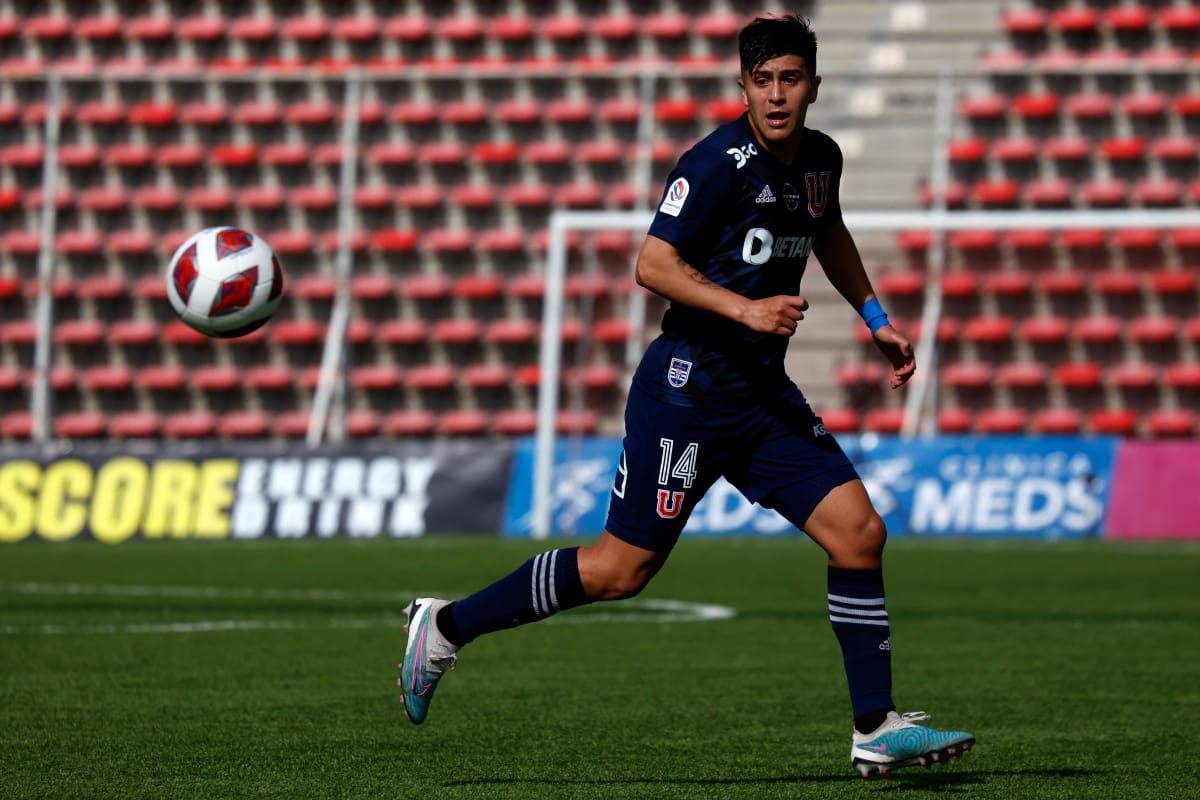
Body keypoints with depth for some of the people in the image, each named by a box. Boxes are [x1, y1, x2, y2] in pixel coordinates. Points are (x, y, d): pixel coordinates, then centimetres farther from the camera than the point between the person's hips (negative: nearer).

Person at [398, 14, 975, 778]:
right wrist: (745, 309, -27)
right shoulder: (719, 161, -15)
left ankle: (877, 728, 2)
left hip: (765, 394, 7)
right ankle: (448, 625, 12)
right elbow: (653, 263, -18)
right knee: (622, 568, -4)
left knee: (859, 532, -4)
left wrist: (874, 315, 24)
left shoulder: (819, 158, 9)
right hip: (688, 388, -7)